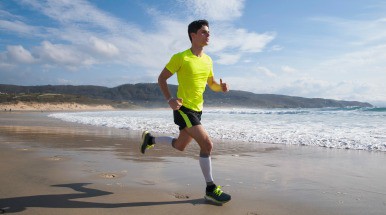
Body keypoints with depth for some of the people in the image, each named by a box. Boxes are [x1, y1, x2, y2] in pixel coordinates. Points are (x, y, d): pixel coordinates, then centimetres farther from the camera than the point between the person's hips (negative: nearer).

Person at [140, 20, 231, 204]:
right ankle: (210, 189, -2)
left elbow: (212, 84, 18)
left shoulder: (208, 60, 9)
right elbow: (161, 79, -5)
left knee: (180, 146, 21)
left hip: (197, 110, 8)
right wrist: (169, 99, -18)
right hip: (183, 109, -8)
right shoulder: (181, 57, -11)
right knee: (207, 144, -16)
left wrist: (221, 87, -6)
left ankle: (150, 138, 46)